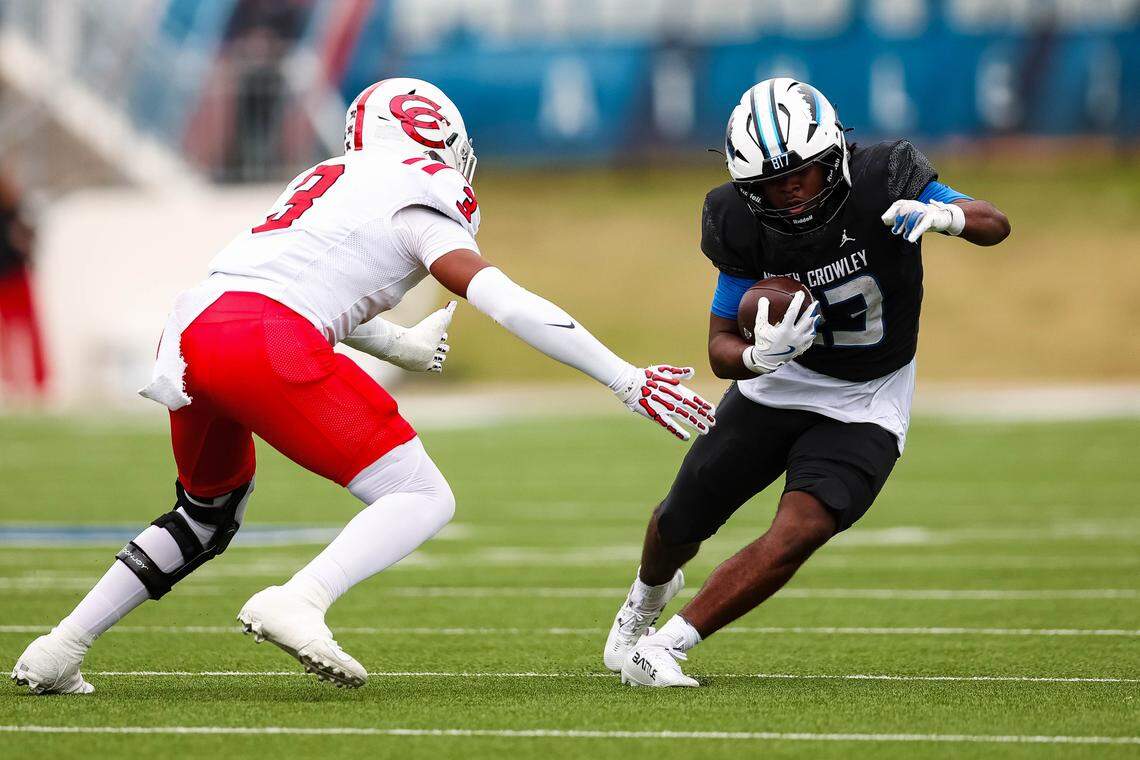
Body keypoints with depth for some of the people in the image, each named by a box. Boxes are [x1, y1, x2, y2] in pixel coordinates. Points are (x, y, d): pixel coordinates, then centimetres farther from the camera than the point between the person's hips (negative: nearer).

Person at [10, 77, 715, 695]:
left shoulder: (327, 181, 30)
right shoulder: (421, 206, 7)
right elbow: (514, 307, 0)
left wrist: (406, 346, 56)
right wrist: (628, 381, 3)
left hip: (189, 335, 8)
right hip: (266, 342, -8)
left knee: (208, 519, 31)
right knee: (424, 500, -3)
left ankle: (57, 653, 27)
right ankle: (297, 603, -26)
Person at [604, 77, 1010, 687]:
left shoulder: (879, 182, -24)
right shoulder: (745, 226, -18)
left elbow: (995, 225, -26)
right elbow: (720, 348, -12)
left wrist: (942, 215, -49)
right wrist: (759, 356, -36)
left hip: (866, 404, -2)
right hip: (781, 383, 2)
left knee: (799, 532, -23)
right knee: (682, 521, 10)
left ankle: (663, 647, -12)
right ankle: (649, 592, 48)